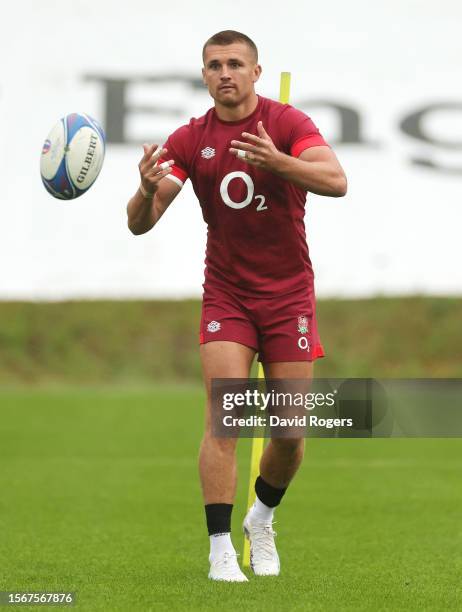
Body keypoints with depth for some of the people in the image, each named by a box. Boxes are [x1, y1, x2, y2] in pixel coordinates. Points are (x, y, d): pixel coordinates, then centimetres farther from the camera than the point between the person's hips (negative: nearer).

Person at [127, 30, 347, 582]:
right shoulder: (189, 140, -1)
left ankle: (262, 520, 29)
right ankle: (221, 548, -12)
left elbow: (336, 181, -23)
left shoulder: (287, 123, -7)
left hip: (289, 297, 0)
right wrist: (147, 190, -29)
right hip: (225, 297, 0)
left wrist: (277, 161, -41)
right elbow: (140, 223, -6)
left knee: (291, 430, 1)